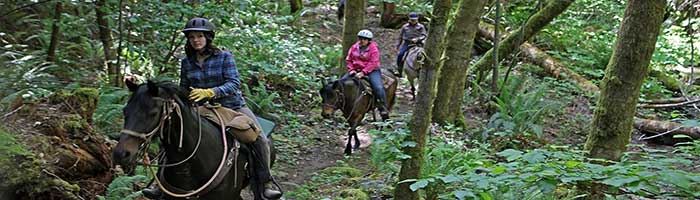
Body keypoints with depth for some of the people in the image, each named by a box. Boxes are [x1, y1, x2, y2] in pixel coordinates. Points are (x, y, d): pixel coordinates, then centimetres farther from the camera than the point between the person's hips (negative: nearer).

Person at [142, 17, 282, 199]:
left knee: (259, 139, -21)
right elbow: (183, 89, 15)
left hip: (232, 106, -3)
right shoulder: (186, 62, 4)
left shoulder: (224, 57, -8)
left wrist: (209, 92, -34)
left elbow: (234, 83, -19)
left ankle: (266, 183, -7)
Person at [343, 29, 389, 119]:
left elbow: (373, 63, -16)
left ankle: (383, 109, -13)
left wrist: (363, 72, -24)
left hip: (371, 71, -5)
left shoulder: (373, 48, -7)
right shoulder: (354, 47, 8)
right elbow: (348, 60, 12)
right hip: (356, 70, 5)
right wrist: (351, 69, -6)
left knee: (378, 88, -24)